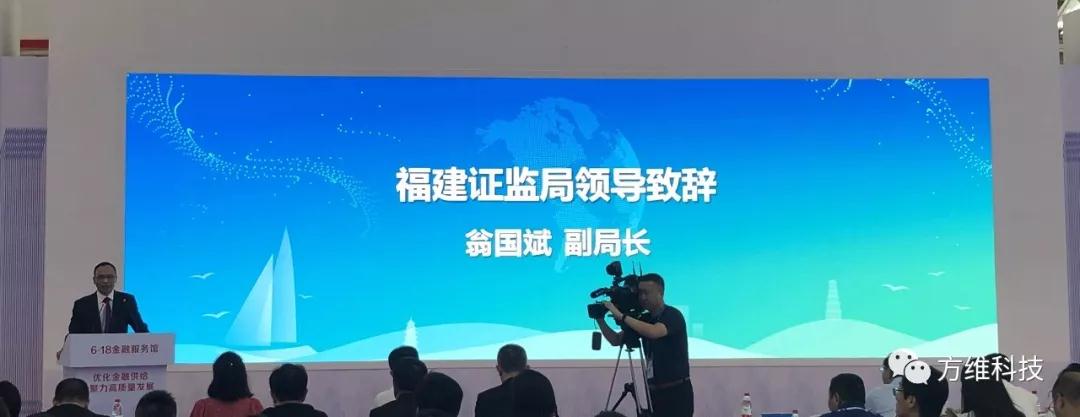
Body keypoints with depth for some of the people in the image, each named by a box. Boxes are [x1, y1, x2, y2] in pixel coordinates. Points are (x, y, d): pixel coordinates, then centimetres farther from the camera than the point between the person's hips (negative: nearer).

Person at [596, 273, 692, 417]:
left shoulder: (672, 315, -11)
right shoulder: (644, 319, 10)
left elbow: (653, 332, -31)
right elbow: (616, 340, 11)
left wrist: (621, 316, -28)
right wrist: (600, 320, -5)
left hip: (677, 392, -7)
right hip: (655, 391, 7)